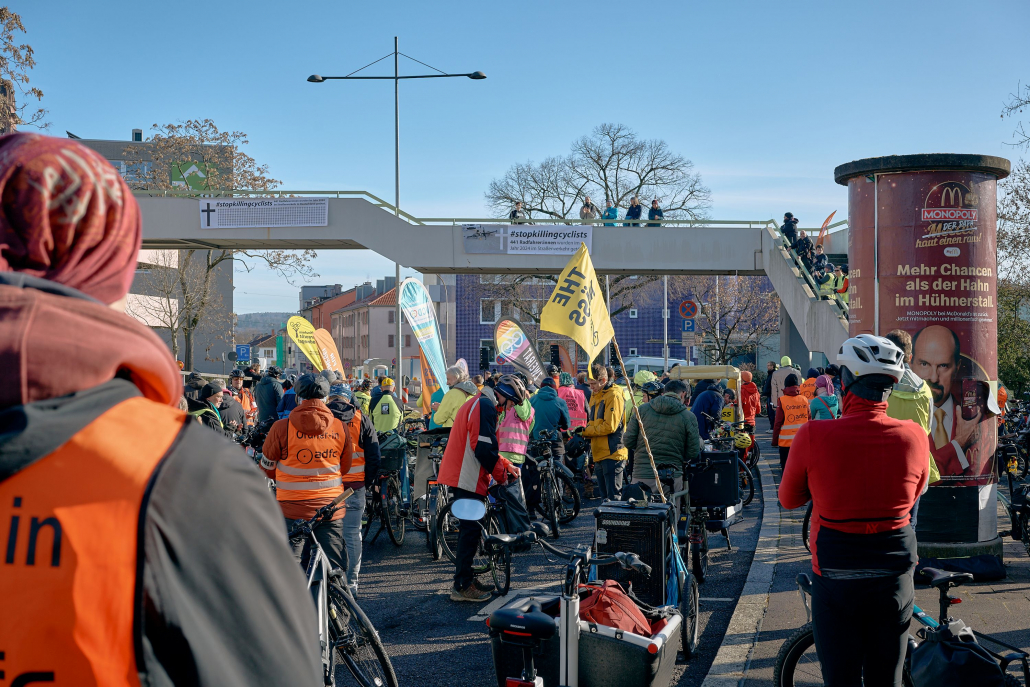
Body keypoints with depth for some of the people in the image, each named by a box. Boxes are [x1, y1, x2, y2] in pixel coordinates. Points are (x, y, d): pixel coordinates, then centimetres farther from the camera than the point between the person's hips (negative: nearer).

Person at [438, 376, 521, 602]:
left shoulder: (478, 403, 21)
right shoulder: (486, 406, -13)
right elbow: (484, 448, -21)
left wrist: (507, 465, 19)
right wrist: (501, 475, -9)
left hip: (461, 476, 11)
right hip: (468, 479, -11)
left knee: (470, 529, 17)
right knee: (471, 530, -7)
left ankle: (464, 579, 24)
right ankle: (462, 587, -4)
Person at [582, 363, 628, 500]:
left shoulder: (614, 396, -12)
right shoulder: (595, 395, 17)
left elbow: (609, 426, -18)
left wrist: (585, 431, -12)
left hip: (612, 454, -9)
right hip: (599, 455, 9)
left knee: (613, 497, -9)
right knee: (604, 496, 13)